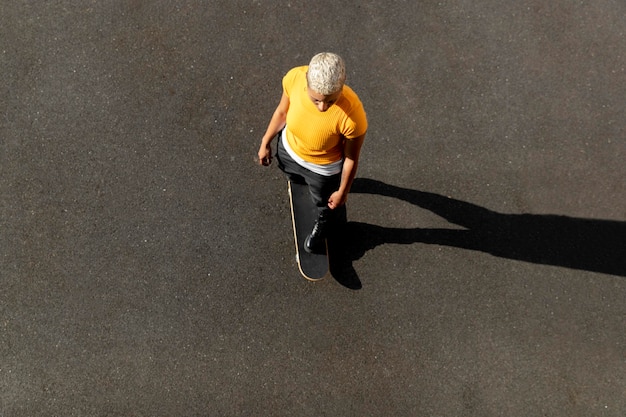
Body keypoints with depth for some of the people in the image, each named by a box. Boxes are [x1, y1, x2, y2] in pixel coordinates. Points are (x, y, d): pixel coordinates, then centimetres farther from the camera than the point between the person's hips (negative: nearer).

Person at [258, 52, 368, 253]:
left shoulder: (352, 114, -42)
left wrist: (342, 192, -7)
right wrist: (265, 142, 4)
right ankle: (302, 181, 78)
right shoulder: (294, 77, -33)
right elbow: (282, 111, -10)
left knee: (325, 203, 30)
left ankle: (321, 228, 67)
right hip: (288, 149, 3)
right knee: (295, 179, 39)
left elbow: (351, 158, -22)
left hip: (323, 168, -3)